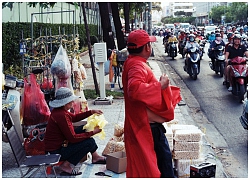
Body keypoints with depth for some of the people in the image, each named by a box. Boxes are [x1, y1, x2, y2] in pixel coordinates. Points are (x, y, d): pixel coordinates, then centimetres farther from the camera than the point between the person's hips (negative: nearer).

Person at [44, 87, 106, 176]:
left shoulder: (58, 111, 3)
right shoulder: (61, 115, -28)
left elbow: (74, 117, 20)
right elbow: (73, 138, -26)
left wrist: (91, 112, 13)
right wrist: (92, 133, -18)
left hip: (59, 143, 11)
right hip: (56, 151, -11)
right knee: (90, 142, -15)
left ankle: (95, 157, 23)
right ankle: (66, 165, -9)